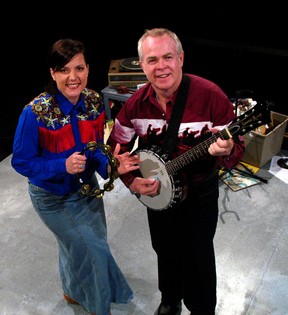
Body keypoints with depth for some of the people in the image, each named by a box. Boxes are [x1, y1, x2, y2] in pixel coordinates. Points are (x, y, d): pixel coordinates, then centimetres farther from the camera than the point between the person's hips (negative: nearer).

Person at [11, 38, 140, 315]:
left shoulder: (95, 102, -13)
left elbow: (96, 147, -1)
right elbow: (21, 162, -19)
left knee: (77, 247, 25)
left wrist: (109, 165, -23)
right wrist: (64, 166, -34)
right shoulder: (35, 113, -28)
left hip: (87, 186, 5)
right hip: (54, 197, -5)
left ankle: (74, 292, 56)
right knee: (94, 250, 5)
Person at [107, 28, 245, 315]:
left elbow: (237, 147, -17)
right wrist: (132, 181, -13)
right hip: (156, 192, 4)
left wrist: (226, 150, -41)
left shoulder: (210, 95, -23)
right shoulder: (136, 103, -10)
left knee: (197, 257, 11)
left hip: (199, 193, -4)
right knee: (165, 251, 24)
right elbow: (116, 147, 1)